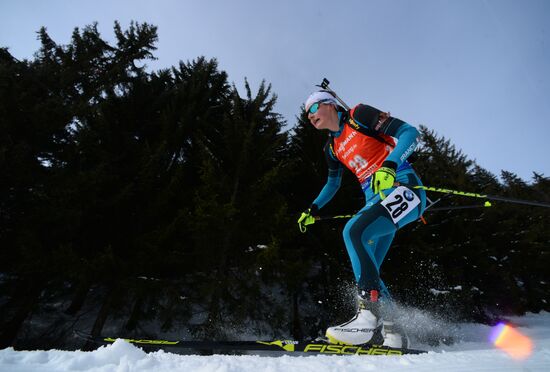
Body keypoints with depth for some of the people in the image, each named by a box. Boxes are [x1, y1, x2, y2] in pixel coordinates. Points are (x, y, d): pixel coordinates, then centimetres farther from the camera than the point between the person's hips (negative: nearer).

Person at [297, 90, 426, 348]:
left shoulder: (360, 115, -1)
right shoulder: (332, 147, 17)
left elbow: (410, 132, -9)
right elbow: (333, 183, 30)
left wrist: (389, 165, -26)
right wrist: (313, 210, 22)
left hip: (403, 190, -7)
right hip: (377, 201, 7)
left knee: (353, 231, -30)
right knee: (365, 270, -3)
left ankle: (370, 313, -24)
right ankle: (390, 333, 7)